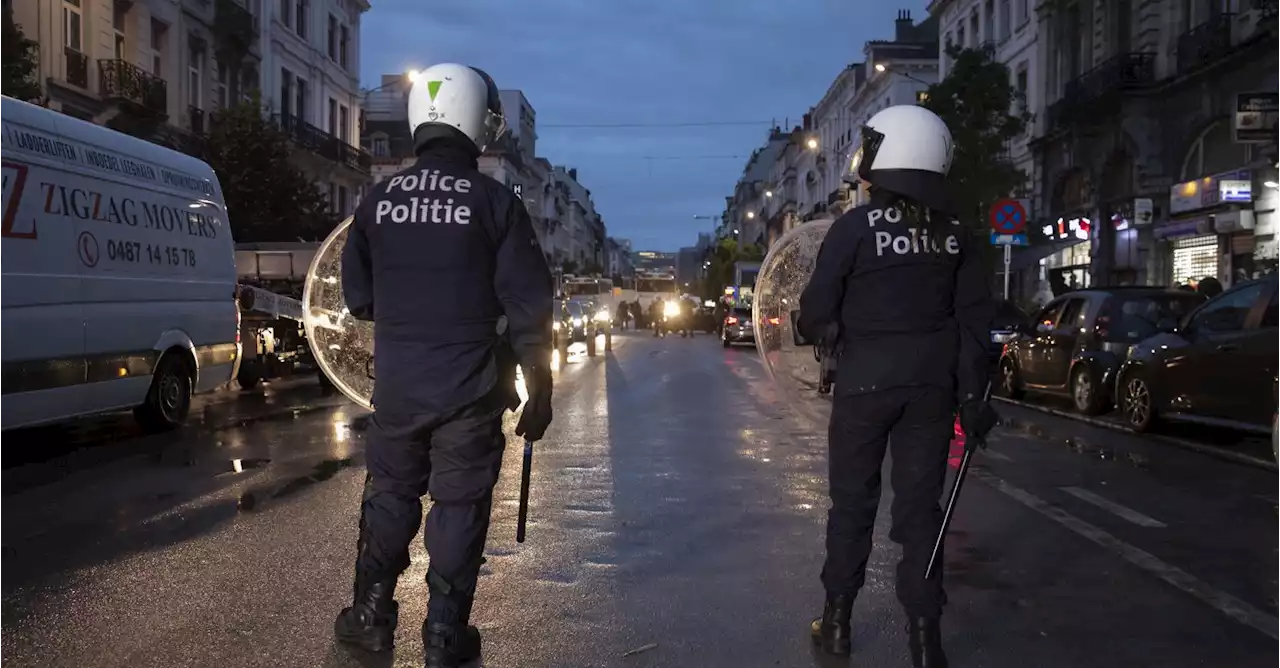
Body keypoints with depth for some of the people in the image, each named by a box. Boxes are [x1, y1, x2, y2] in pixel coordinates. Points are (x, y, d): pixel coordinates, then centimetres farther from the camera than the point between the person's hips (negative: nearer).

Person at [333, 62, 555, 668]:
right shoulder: (494, 202, -10)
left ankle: (371, 616, 26)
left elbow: (357, 296, 9)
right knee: (459, 504, 6)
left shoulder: (378, 200, 1)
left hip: (396, 385, 3)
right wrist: (539, 389, -2)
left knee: (389, 493, 17)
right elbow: (529, 306, -10)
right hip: (470, 391, -3)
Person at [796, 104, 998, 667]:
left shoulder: (856, 225, -10)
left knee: (853, 501, 10)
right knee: (920, 505, 8)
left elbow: (817, 311, -11)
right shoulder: (951, 232, 4)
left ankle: (837, 621, 18)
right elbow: (975, 316, 2)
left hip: (865, 382, -3)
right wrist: (973, 395, 5)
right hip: (932, 384, 3)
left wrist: (819, 331, 13)